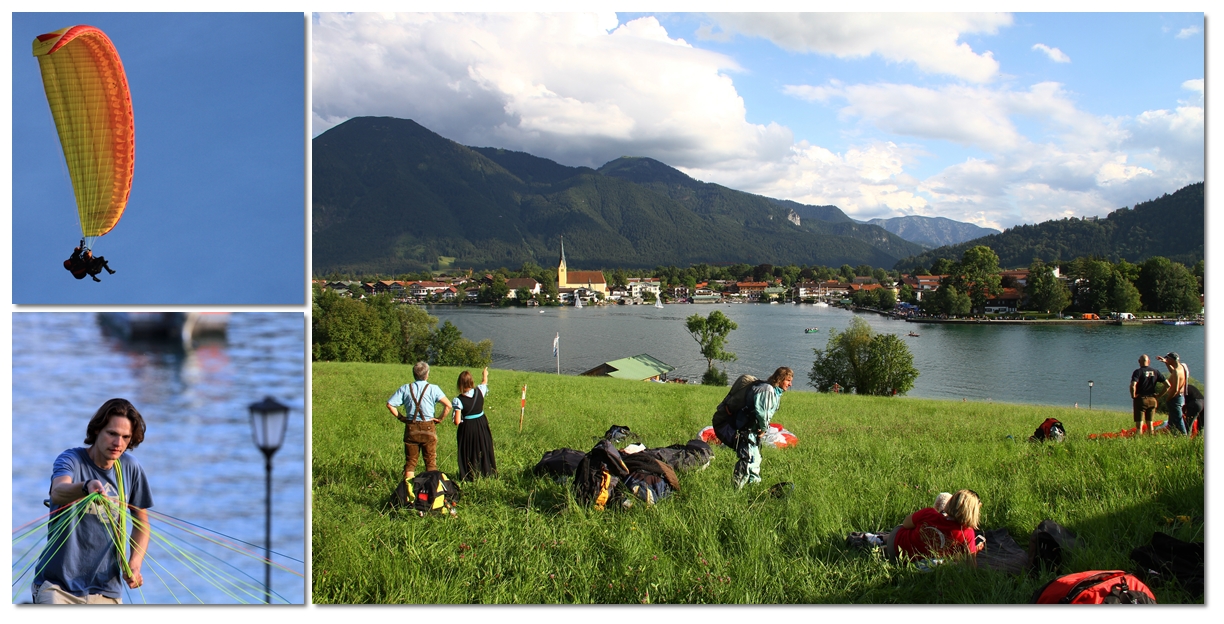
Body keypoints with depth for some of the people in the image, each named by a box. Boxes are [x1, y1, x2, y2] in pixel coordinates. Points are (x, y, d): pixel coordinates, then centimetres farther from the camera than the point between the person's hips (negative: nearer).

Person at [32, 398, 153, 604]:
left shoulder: (131, 468, 1)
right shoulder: (70, 460, -10)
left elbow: (141, 519, 10)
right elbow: (57, 492, -32)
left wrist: (135, 563, -5)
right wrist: (86, 486, -54)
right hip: (58, 585, -3)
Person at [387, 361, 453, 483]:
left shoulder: (405, 388, 1)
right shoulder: (433, 388, -6)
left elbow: (390, 404, -4)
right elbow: (448, 405, -16)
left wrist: (400, 417, 5)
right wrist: (440, 419, -3)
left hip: (411, 428, 2)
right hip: (428, 428, -2)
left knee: (410, 461, 11)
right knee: (431, 462, 9)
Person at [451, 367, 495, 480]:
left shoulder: (458, 400, -20)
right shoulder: (479, 391, -11)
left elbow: (457, 421, -19)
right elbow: (484, 382, 16)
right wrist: (485, 375, 37)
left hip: (466, 428, -4)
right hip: (481, 425, 4)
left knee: (467, 452, 10)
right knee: (484, 449, 19)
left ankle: (468, 476, 14)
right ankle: (487, 472, 30)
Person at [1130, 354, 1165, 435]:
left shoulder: (1138, 372, -10)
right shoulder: (1155, 372, 5)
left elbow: (1133, 385, -25)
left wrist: (1133, 396, -10)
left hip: (1141, 399, -5)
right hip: (1152, 400, 5)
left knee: (1139, 424, -2)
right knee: (1150, 423, 15)